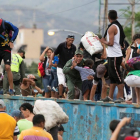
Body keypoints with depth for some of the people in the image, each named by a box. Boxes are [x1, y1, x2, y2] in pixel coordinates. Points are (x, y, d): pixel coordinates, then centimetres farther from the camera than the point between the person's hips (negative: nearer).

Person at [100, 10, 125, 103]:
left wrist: (103, 41, -4)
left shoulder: (112, 28, -15)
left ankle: (121, 97, -5)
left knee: (118, 77, -7)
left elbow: (111, 43, -20)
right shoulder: (118, 26, 13)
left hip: (114, 56, -10)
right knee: (112, 77, 13)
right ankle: (110, 97, 17)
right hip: (114, 55, 10)